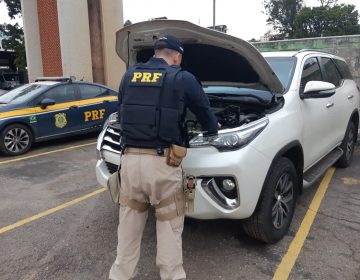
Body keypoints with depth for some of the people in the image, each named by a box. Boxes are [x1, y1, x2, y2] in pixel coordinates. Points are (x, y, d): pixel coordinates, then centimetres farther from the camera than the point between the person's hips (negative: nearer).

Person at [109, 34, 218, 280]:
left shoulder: (129, 76, 13)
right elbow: (206, 113, 13)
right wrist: (213, 133, 33)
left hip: (130, 159, 4)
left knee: (129, 223, 18)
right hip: (162, 162, -4)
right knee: (169, 226, 10)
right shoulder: (183, 79, 1)